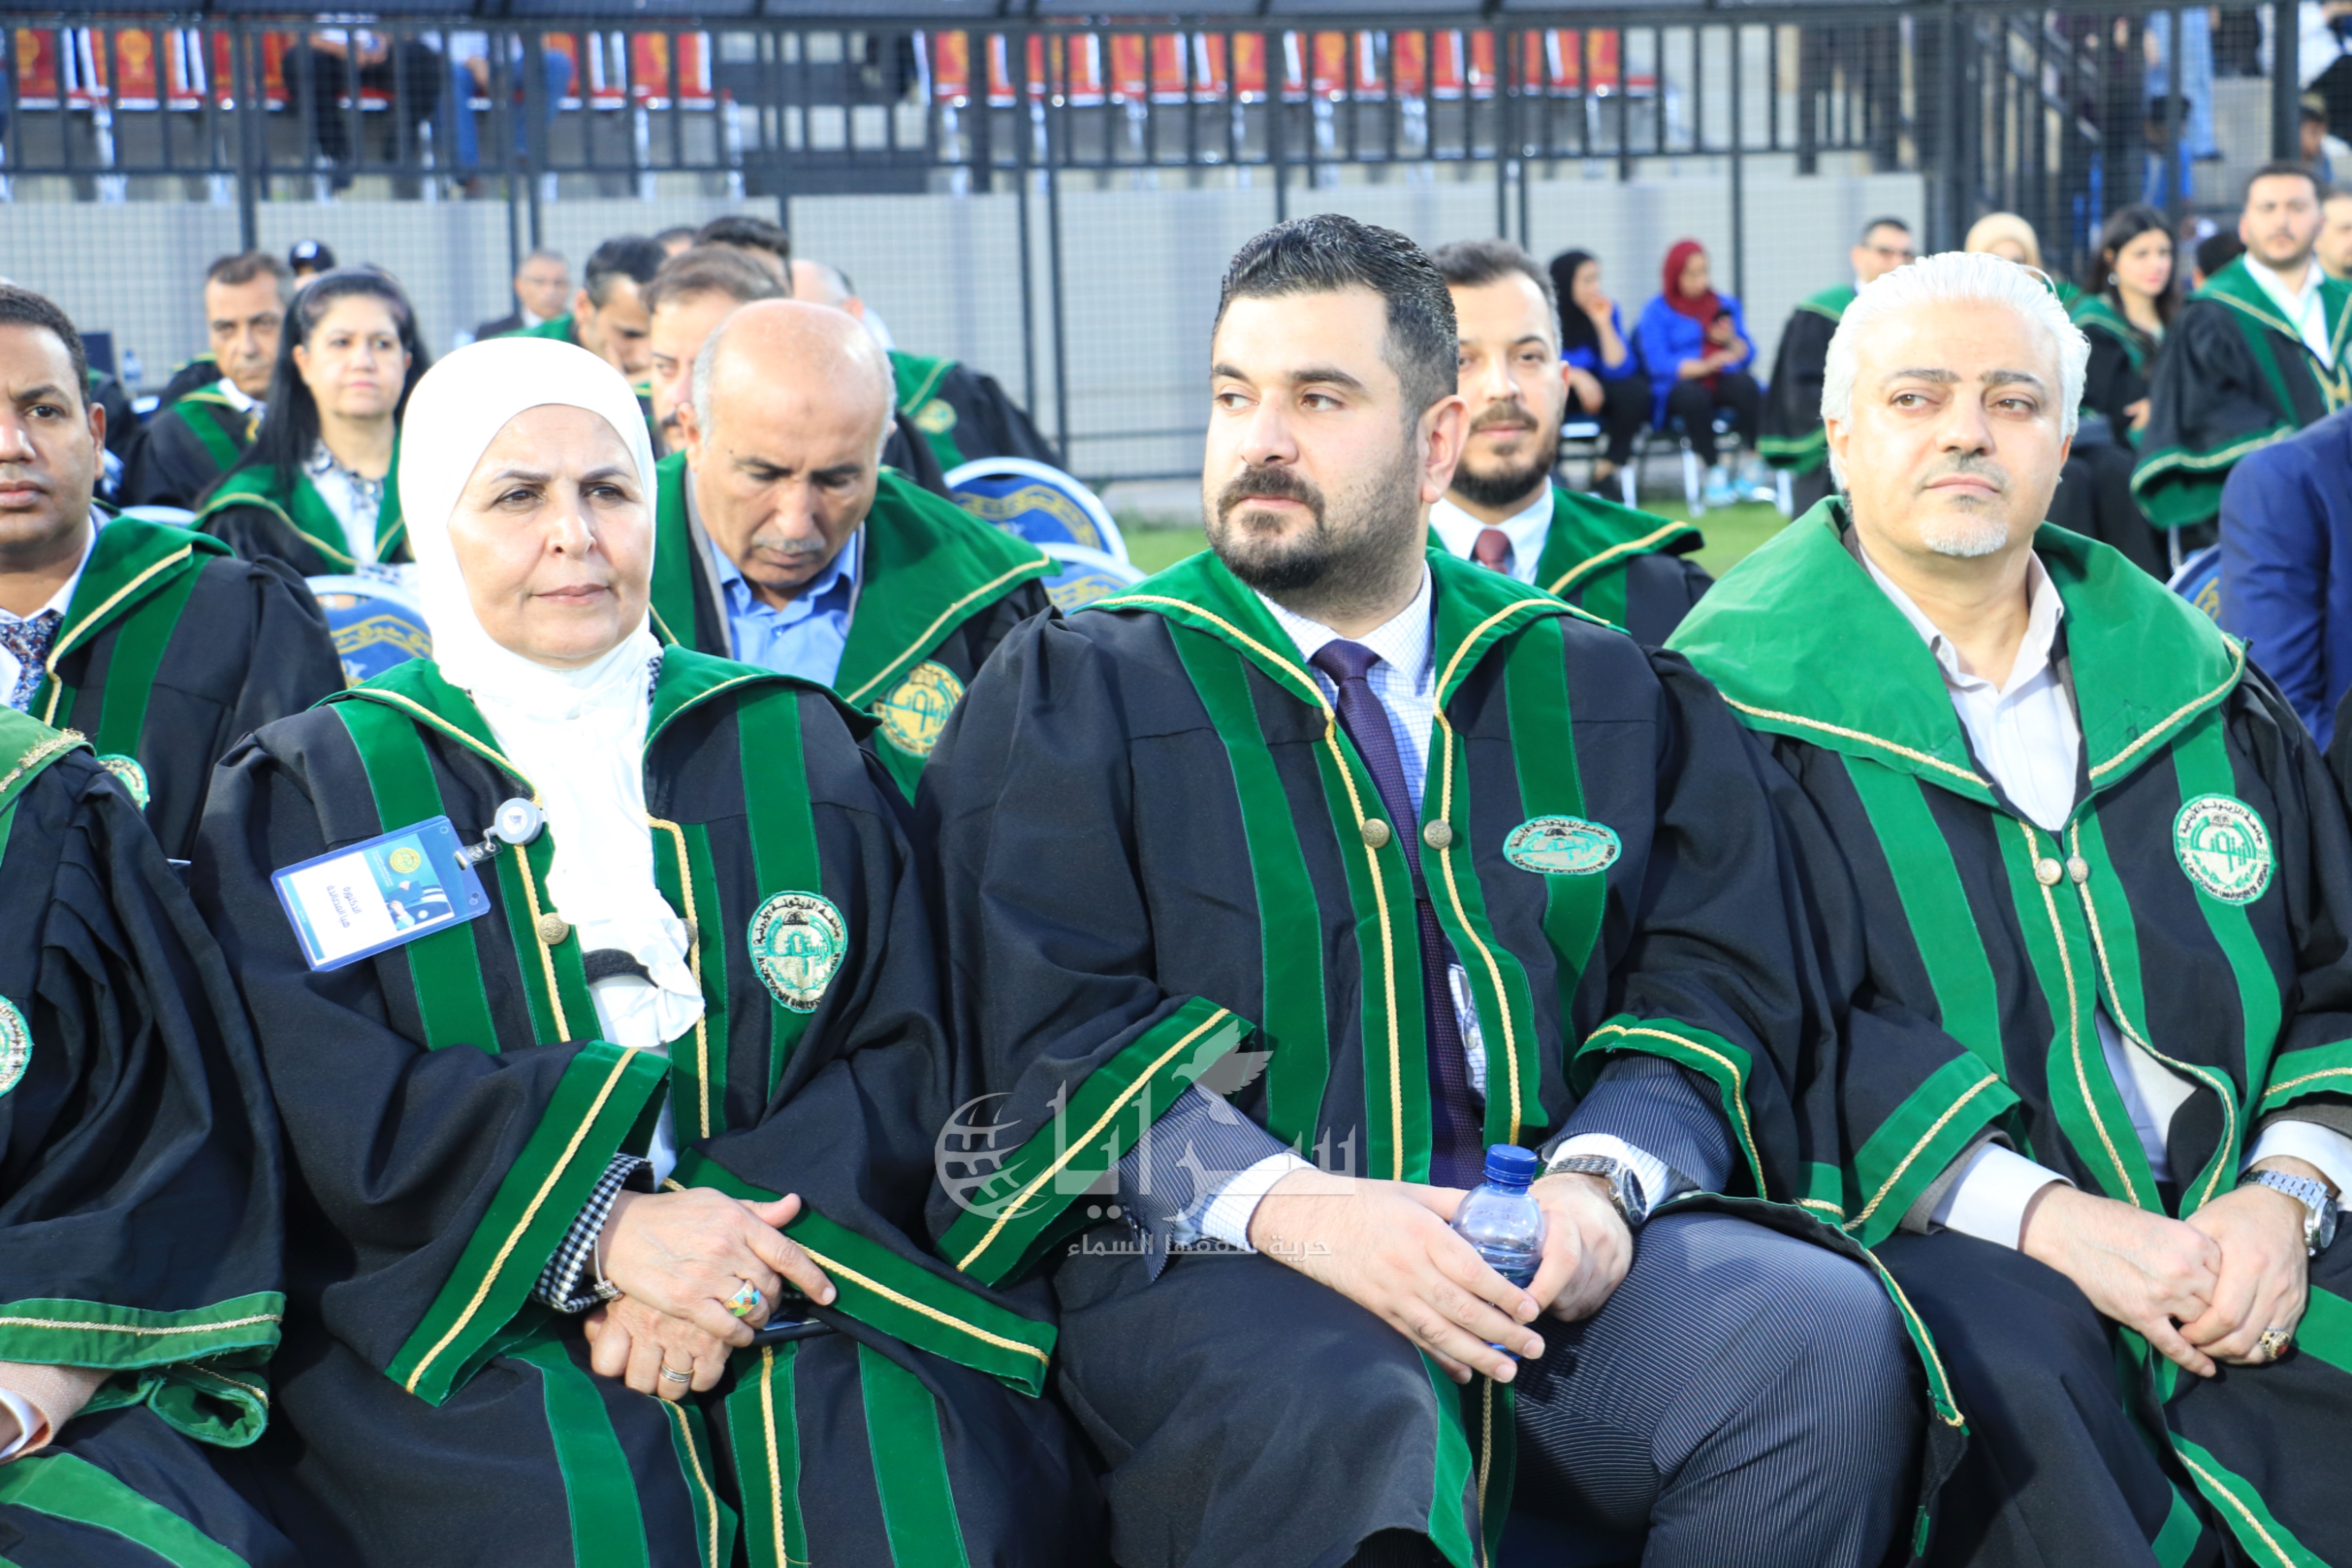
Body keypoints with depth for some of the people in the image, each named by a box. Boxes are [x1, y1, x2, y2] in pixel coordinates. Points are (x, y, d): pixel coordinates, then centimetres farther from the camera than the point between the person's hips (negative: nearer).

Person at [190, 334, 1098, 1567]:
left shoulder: (796, 752, 16)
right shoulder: (309, 792, 12)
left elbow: (906, 1055, 6)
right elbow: (316, 1097, -3)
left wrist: (732, 1245, -13)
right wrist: (600, 1232, -18)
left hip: (793, 1294, 2)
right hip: (472, 1329, -1)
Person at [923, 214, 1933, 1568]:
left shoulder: (1606, 689, 16)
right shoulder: (1073, 691, 8)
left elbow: (1715, 983, 10)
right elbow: (1056, 1026, -3)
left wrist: (1604, 1177, -11)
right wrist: (1288, 1206, -19)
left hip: (1550, 1253, 4)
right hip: (1216, 1256, -3)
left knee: (1825, 1331, -25)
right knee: (1343, 1425, -37)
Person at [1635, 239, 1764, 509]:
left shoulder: (1726, 304, 19)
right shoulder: (1657, 312, 5)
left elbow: (1747, 357, 15)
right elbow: (1659, 363, -9)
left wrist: (1731, 340, -7)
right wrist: (1704, 367, -23)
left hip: (1723, 384, 3)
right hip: (1679, 388, -3)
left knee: (1746, 384, -31)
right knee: (1693, 395, -38)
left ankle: (1753, 464, -27)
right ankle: (1715, 473, -29)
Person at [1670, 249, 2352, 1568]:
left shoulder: (2194, 690, 15)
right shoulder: (1747, 700, 0)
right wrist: (2045, 1214, -20)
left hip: (2226, 1230, 4)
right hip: (1930, 1242, -4)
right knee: (2007, 1359, -35)